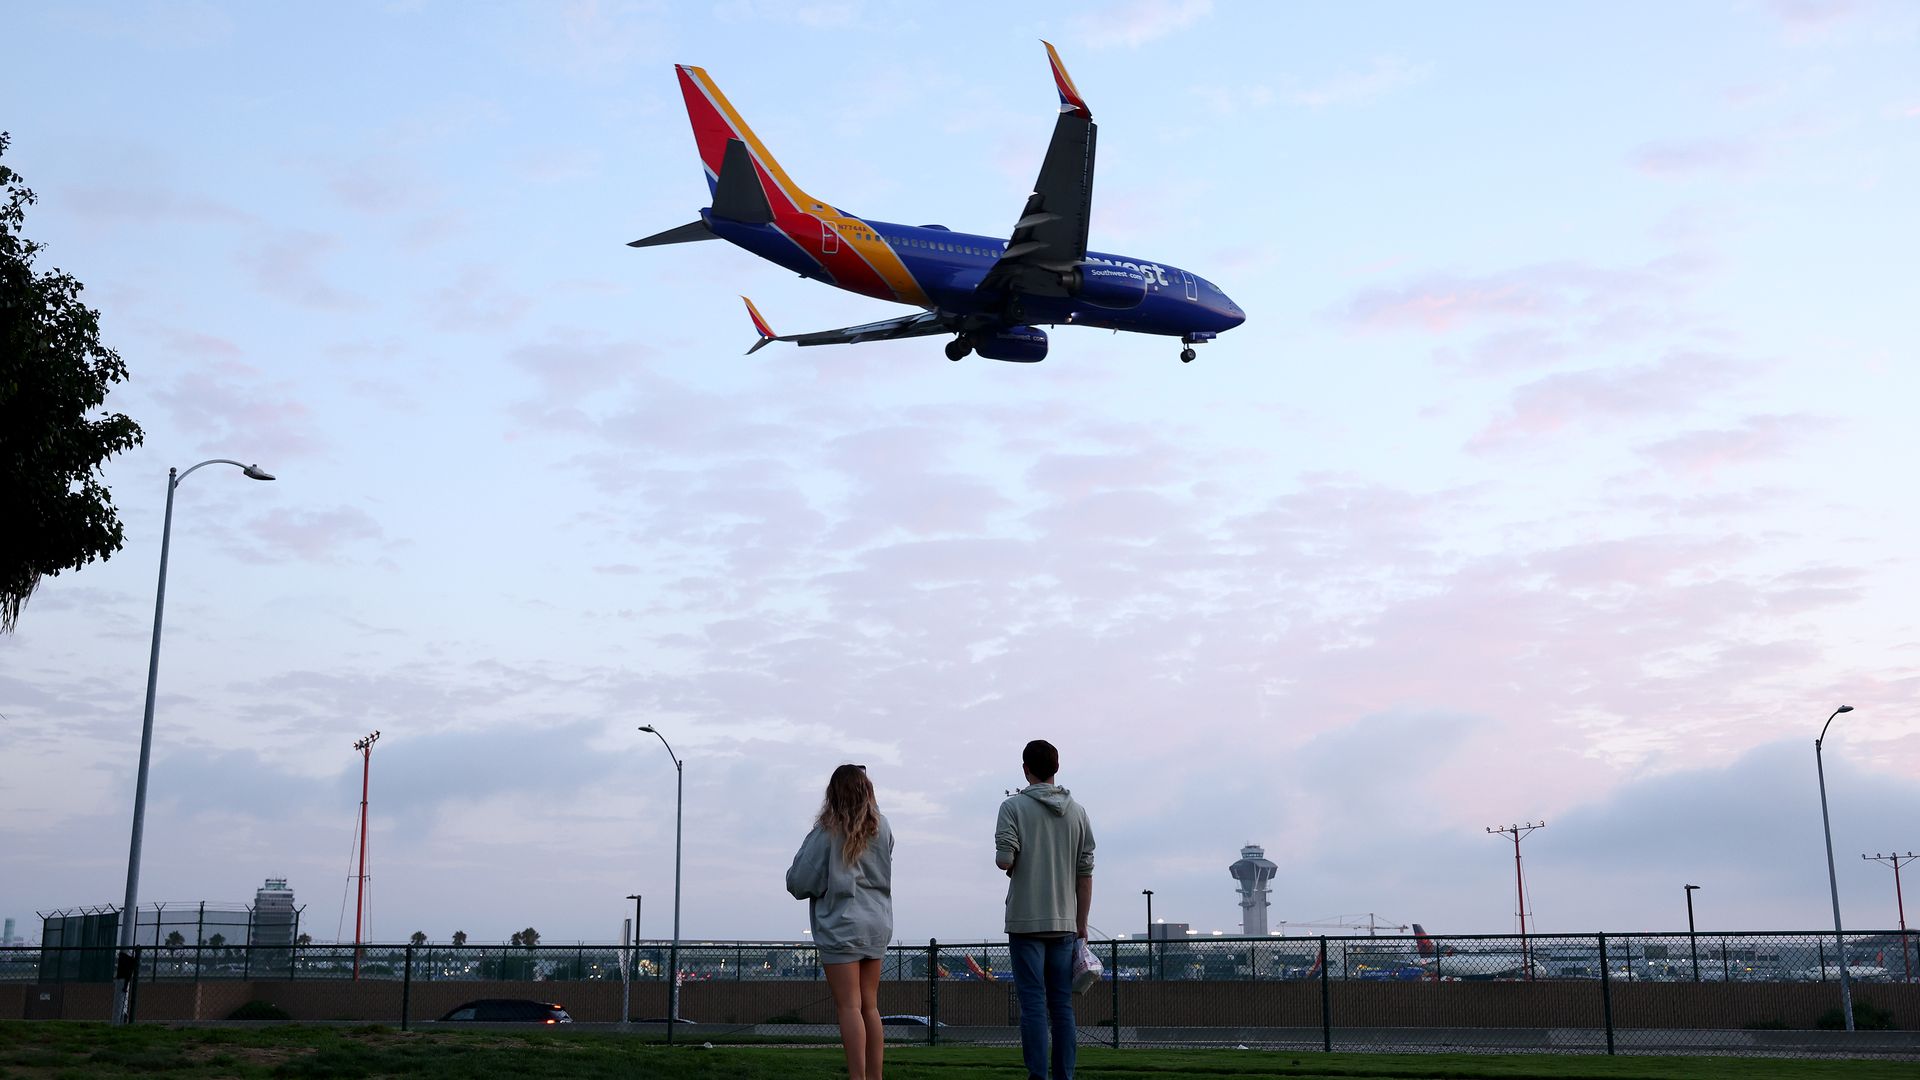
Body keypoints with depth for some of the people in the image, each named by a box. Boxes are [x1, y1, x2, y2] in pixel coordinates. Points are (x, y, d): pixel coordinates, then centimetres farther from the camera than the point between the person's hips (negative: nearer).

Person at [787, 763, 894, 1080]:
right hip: (877, 923, 5)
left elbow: (800, 882, -8)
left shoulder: (828, 832, -11)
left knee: (849, 1007, -4)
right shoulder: (881, 828, 4)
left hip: (840, 925, -5)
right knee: (869, 1005, 12)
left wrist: (796, 882, 12)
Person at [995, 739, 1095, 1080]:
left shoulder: (1014, 806, -4)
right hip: (1064, 922, 3)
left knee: (1033, 1004, -3)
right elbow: (1085, 872, 7)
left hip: (1026, 920, -3)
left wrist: (1008, 862, 10)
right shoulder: (1076, 811, 7)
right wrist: (1081, 924, 12)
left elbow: (1004, 860, -14)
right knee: (1062, 1005, 8)